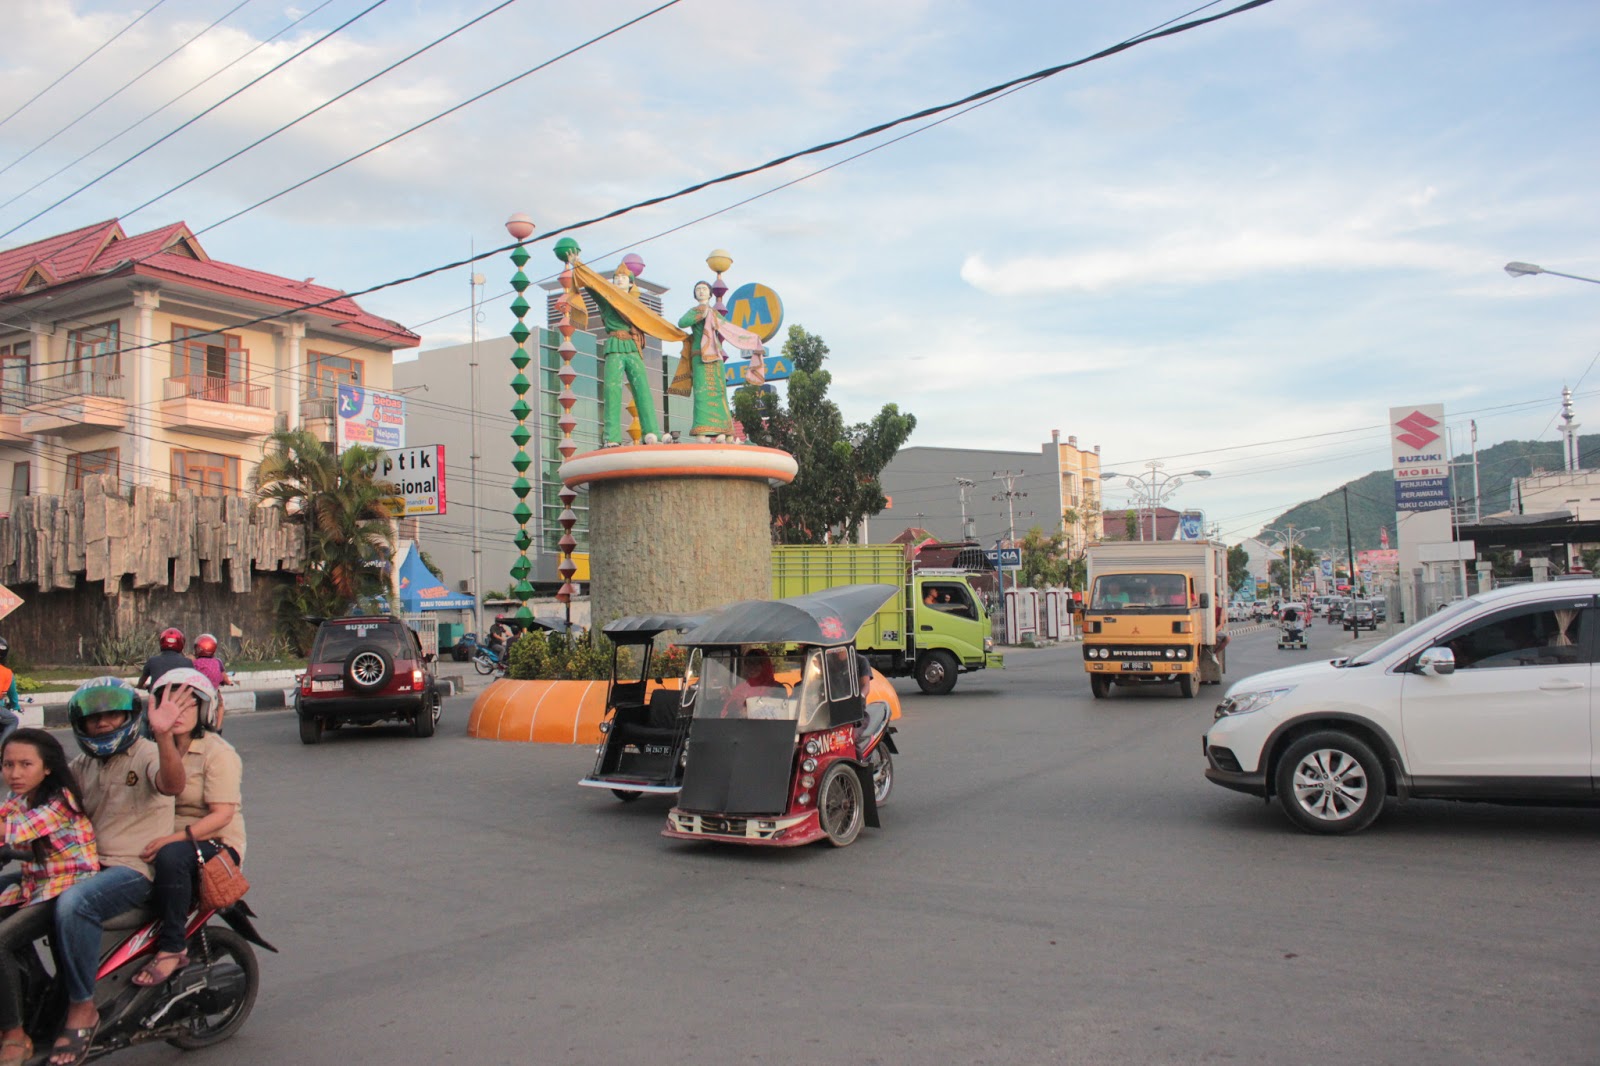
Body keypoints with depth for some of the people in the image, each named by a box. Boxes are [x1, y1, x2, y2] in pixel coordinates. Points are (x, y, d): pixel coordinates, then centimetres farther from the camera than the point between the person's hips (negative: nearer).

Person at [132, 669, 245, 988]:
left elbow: (222, 814, -17)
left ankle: (172, 948, -25)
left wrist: (172, 839, -28)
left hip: (216, 842, -7)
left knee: (172, 857, -36)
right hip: (165, 838, 7)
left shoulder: (218, 752, -8)